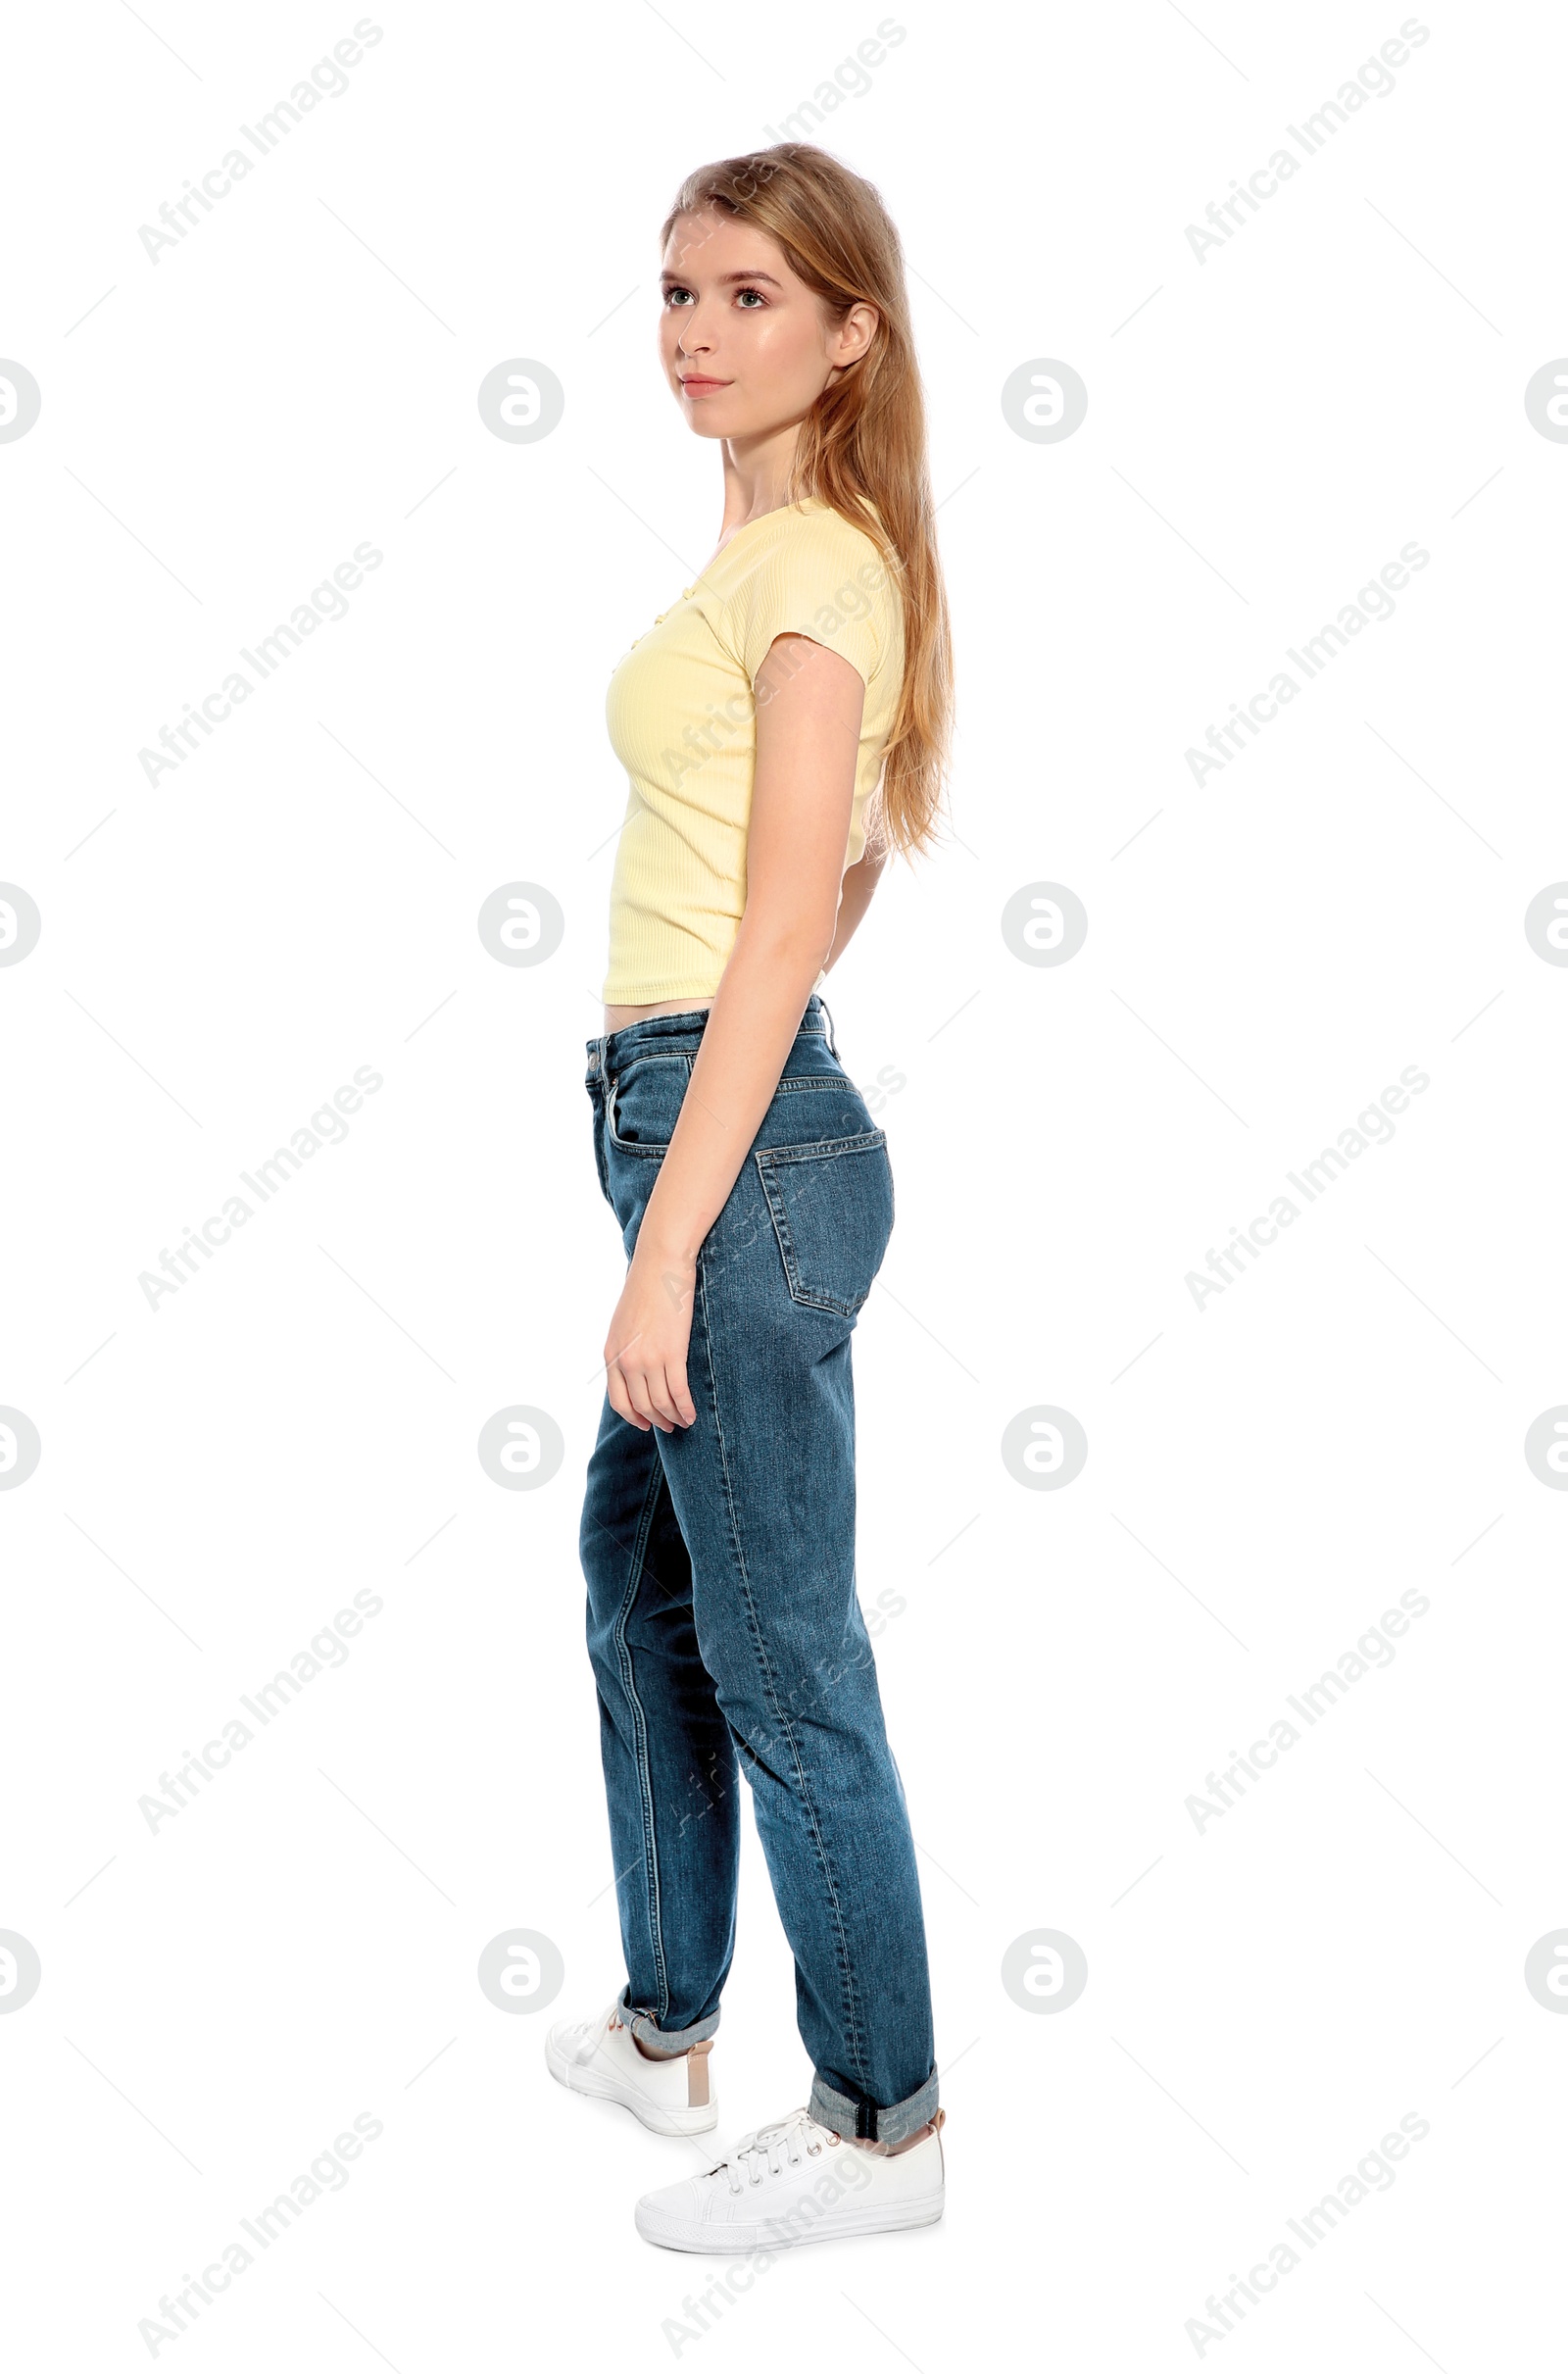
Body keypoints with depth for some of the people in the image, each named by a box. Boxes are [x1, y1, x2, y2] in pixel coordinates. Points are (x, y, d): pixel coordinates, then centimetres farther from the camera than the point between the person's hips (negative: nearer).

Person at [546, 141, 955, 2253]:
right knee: (641, 1583, 21)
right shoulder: (790, 554, 16)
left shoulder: (808, 560, -13)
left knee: (782, 1661, 0)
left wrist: (668, 1249, -20)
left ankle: (881, 2120, 17)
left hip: (744, 1138, -10)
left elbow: (782, 933, -19)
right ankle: (666, 2028, 37)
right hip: (701, 1115, 10)